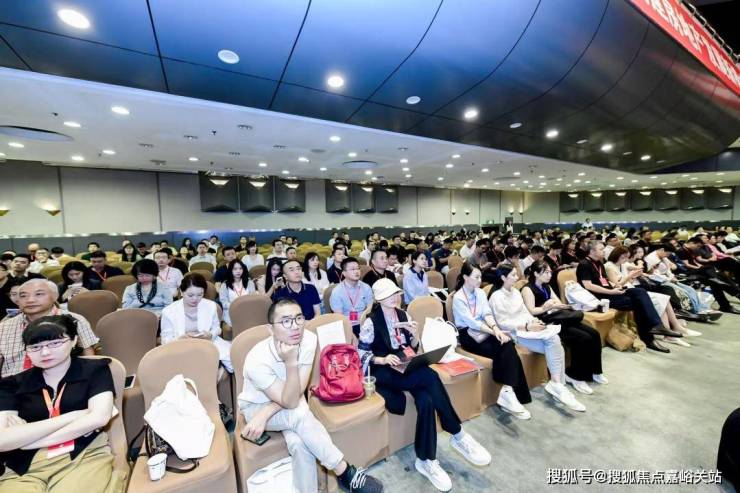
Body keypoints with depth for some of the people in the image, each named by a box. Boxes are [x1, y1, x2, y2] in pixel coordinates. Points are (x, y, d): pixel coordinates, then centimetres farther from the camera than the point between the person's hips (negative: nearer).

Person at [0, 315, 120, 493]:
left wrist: (24, 436, -1)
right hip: (24, 469, 2)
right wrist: (72, 416, -8)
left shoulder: (95, 369, 5)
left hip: (84, 458, -2)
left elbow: (99, 418, -7)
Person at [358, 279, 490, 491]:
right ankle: (457, 434, -14)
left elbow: (413, 348, 13)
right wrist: (383, 359, -23)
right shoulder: (371, 322, -7)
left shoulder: (403, 315, 9)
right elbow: (361, 354, -7)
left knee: (426, 401, -26)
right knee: (430, 376, -29)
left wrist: (415, 334, -9)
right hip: (383, 371, -6)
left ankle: (426, 460, -12)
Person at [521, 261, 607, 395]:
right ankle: (574, 375, -5)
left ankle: (593, 371, 14)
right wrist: (547, 307, -30)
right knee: (583, 338, -21)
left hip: (559, 319, 9)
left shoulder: (546, 287, 19)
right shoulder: (528, 289, -8)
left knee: (594, 335, -4)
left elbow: (559, 304, 17)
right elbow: (531, 311, -17)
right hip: (546, 323, -9)